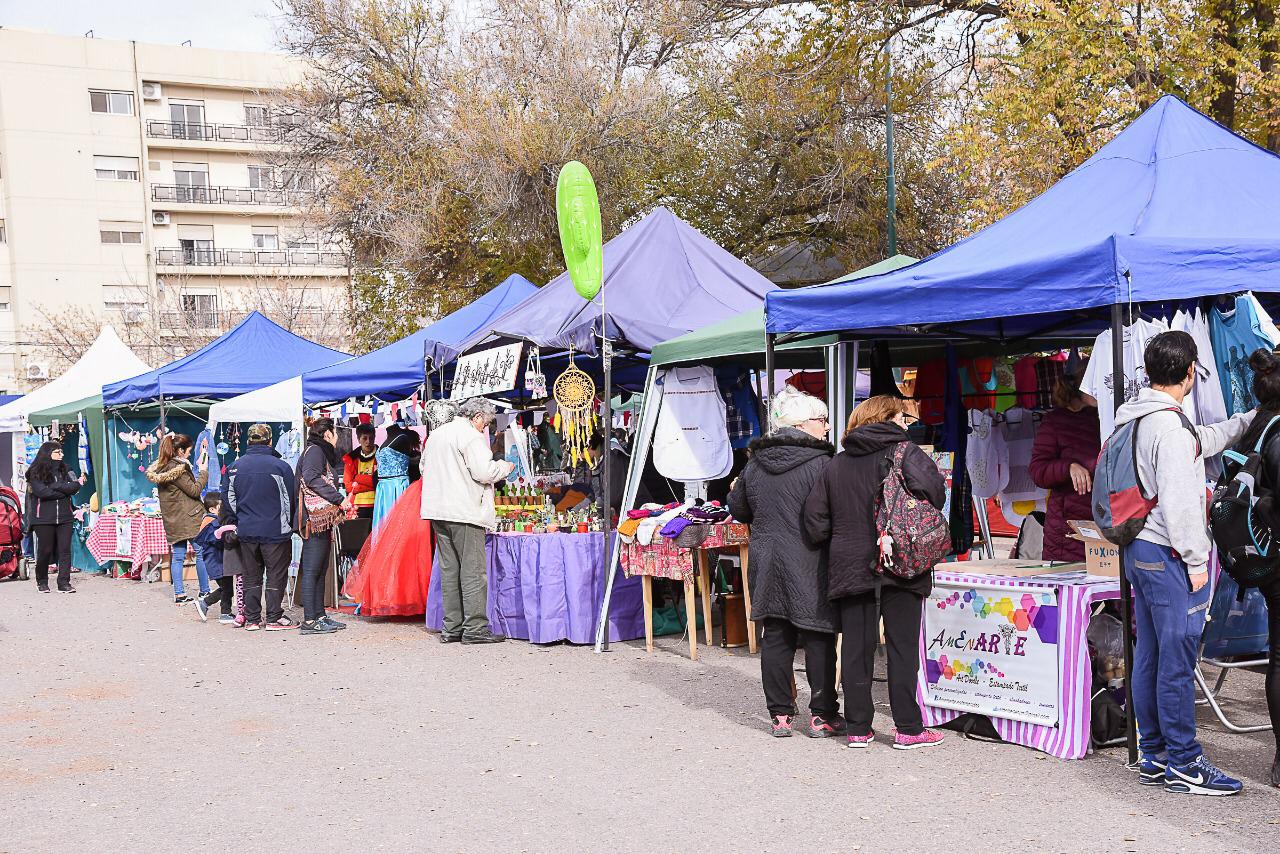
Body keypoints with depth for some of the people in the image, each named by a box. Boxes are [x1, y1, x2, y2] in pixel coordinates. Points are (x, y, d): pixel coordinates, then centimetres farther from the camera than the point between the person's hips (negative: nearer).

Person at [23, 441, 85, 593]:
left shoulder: (63, 470, 14)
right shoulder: (36, 472, -1)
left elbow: (73, 489, 1)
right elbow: (42, 492, -15)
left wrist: (54, 487, -14)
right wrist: (64, 490, -9)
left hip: (64, 517, 4)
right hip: (43, 518, -4)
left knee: (65, 549, -5)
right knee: (45, 550, 3)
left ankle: (64, 583, -5)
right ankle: (42, 582, 21)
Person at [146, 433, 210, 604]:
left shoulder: (162, 467, 11)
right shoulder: (178, 468, -16)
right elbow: (194, 490, -13)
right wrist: (204, 473, -3)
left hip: (173, 520, 9)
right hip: (189, 518, -9)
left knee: (177, 556, 8)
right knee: (201, 553, 1)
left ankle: (179, 594, 8)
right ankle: (204, 592, 7)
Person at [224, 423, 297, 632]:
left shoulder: (234, 467, 3)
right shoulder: (280, 466, -9)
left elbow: (228, 501, 9)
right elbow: (290, 500, -3)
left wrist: (232, 526, 19)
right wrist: (290, 526, 9)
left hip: (246, 532, 4)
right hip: (275, 531, -4)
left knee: (250, 576, 11)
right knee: (276, 575, 5)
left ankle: (252, 619, 13)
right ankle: (274, 618, 5)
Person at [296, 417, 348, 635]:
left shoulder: (323, 452, 24)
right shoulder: (314, 450, -7)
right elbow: (311, 478, -22)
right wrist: (338, 499, -23)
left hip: (323, 520, 10)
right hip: (316, 519, -10)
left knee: (320, 569, 12)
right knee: (312, 569, -9)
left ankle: (319, 615, 18)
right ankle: (309, 620, -9)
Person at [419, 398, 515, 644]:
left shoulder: (436, 434, 18)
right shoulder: (470, 435, -10)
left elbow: (424, 466, 27)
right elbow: (484, 471, -17)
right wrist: (505, 466, 1)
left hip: (438, 512, 8)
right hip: (465, 511, -8)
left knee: (449, 569, 10)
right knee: (473, 570, -5)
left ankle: (451, 627, 12)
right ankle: (475, 628, -5)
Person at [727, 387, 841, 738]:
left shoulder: (755, 464, 7)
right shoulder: (820, 463, -12)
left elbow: (738, 510, 15)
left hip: (767, 563, 5)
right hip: (810, 565, -5)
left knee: (775, 636, 9)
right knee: (818, 637, 4)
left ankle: (779, 714, 13)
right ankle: (822, 715, 10)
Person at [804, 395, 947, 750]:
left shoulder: (837, 464, 9)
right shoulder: (904, 452, -5)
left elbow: (815, 520, 7)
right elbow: (934, 493, -18)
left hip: (849, 568, 4)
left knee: (856, 649, 7)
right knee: (902, 647, 3)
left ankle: (858, 728, 12)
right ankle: (908, 729, 7)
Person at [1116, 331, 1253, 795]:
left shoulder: (1136, 418, 13)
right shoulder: (1170, 426, -17)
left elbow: (1201, 441, 29)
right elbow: (1178, 502, -21)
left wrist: (1247, 420, 39)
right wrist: (1196, 560, -15)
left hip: (1138, 549, 10)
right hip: (1168, 554, -10)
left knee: (1149, 656, 12)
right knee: (1177, 660, -4)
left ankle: (1154, 757, 20)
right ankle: (1184, 765, 3)